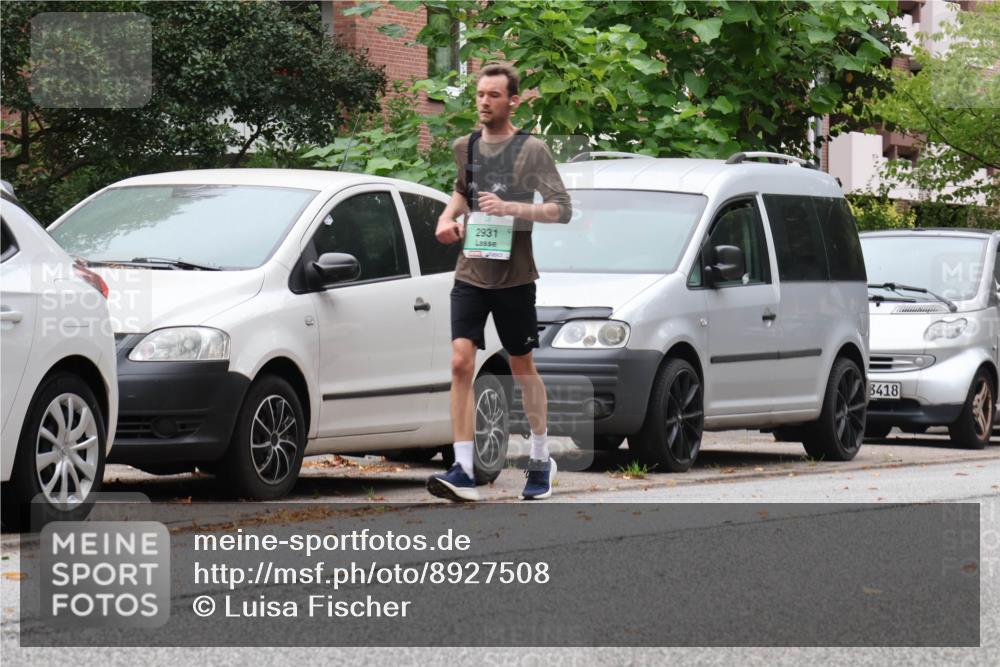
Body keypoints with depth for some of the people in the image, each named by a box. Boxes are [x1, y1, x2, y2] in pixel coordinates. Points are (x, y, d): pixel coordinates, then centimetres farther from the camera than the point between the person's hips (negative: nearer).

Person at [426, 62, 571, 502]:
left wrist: (511, 207, -22)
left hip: (515, 277, -3)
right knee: (461, 363, -12)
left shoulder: (531, 150, -6)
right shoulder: (465, 148, 8)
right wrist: (448, 216, 8)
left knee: (522, 367, 9)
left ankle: (541, 460, 27)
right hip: (471, 274, 3)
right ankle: (463, 471, -17)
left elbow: (561, 209, -10)